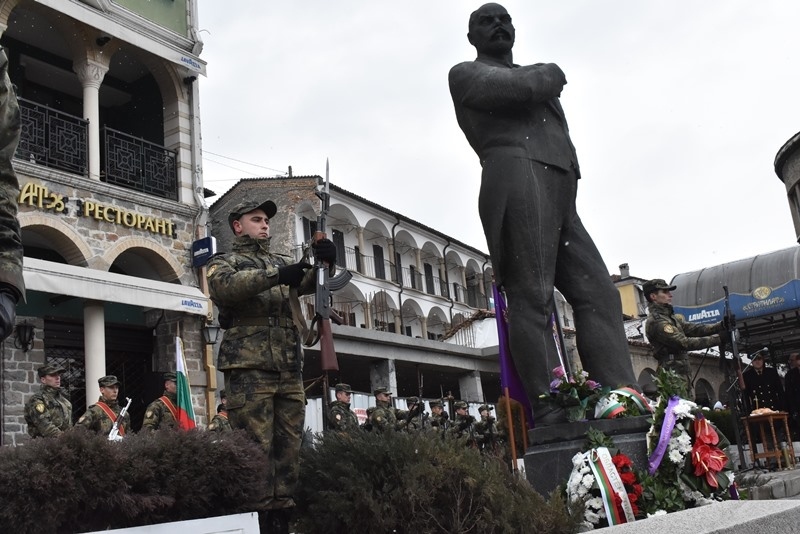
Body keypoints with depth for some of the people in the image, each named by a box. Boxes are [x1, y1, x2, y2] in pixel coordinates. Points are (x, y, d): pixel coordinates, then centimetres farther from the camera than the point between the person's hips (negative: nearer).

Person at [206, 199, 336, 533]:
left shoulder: (281, 262, 25)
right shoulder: (224, 262, 10)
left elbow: (309, 283, 10)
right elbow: (225, 286, -13)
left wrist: (325, 262, -12)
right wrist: (276, 276, -25)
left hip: (289, 370, 5)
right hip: (249, 368, -5)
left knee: (289, 449, 3)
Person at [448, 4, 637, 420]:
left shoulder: (538, 76, 37)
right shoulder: (465, 74, 13)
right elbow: (522, 87, -4)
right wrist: (550, 73, 14)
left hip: (561, 196, 8)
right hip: (517, 177, -7)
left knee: (599, 294, -3)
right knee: (532, 300, -15)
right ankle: (549, 416, -19)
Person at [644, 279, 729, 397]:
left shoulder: (670, 317, 19)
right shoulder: (656, 321, -14)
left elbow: (693, 328, 10)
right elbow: (684, 343, -19)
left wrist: (722, 325, -4)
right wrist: (718, 338, -18)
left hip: (683, 375, 10)